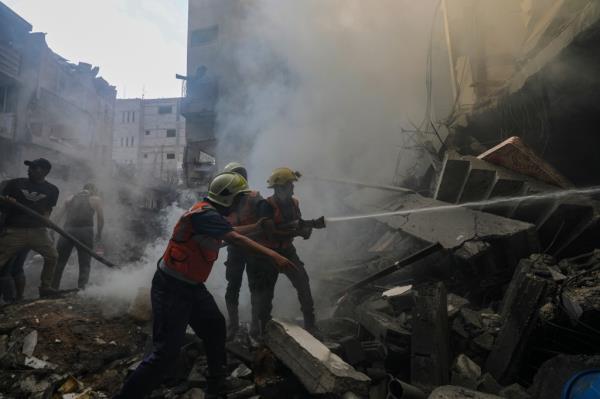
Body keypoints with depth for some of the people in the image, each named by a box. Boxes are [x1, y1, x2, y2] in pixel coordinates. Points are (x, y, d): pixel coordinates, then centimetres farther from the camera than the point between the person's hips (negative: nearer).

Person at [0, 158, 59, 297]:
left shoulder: (52, 190, 8)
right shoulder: (15, 184, 7)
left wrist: (45, 218, -9)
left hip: (38, 230, 1)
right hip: (14, 230, -1)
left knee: (52, 256, -10)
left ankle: (45, 287, 7)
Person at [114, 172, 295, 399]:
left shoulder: (210, 213, 8)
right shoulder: (205, 213, -22)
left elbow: (233, 232, 25)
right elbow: (235, 239, -33)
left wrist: (260, 226, 24)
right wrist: (273, 255, -36)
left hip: (191, 286, 10)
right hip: (171, 288, -10)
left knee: (215, 327, 17)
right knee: (166, 351, -8)